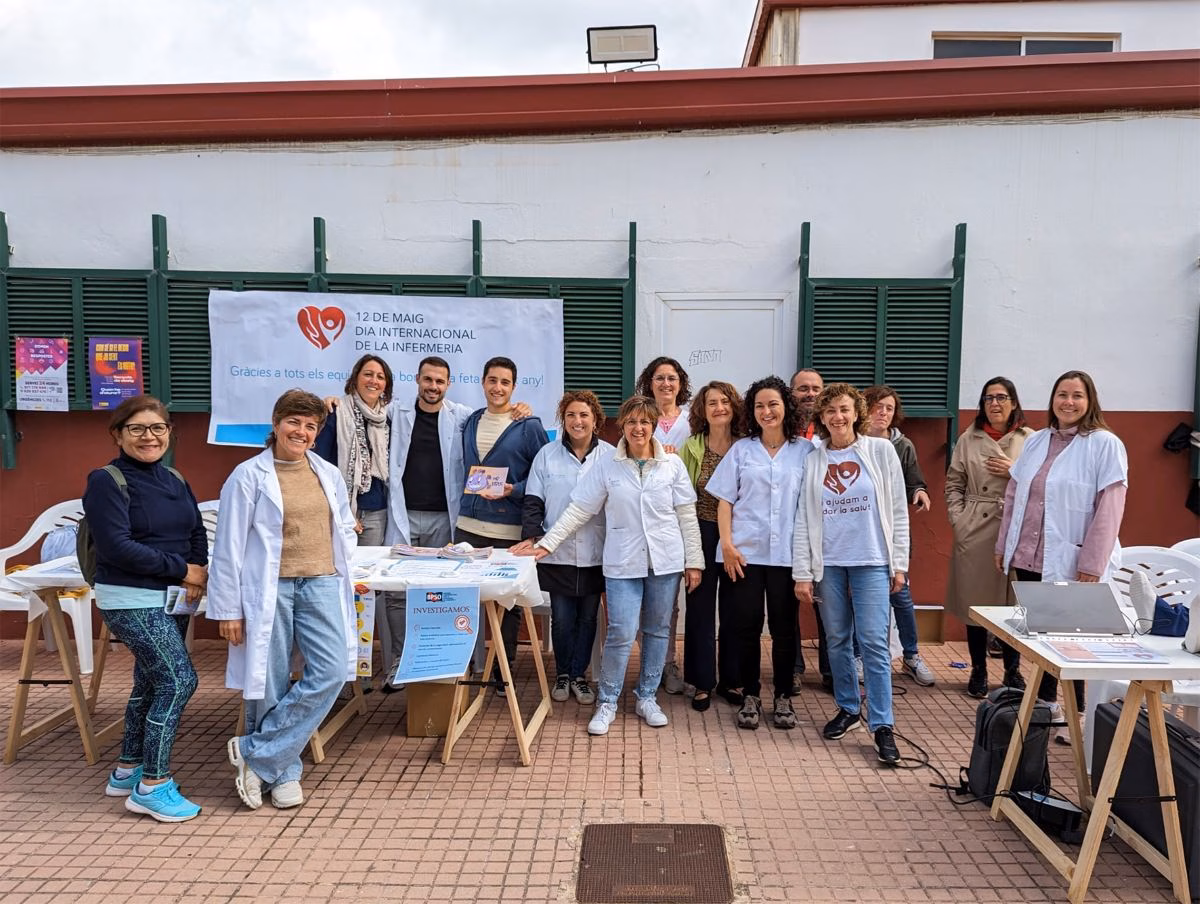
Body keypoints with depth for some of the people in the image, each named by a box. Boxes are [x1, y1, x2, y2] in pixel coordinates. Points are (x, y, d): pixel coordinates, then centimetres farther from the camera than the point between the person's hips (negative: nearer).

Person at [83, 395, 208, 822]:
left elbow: (198, 533, 10)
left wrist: (198, 573, -10)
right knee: (179, 679, -11)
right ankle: (152, 785, 1)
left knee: (151, 682, 16)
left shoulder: (174, 480, 10)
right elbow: (118, 546, -19)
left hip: (171, 599, 7)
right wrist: (181, 570, -16)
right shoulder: (107, 481, -11)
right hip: (131, 601, -7)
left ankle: (127, 770, 33)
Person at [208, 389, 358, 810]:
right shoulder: (248, 476, -3)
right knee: (270, 684, 2)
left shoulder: (329, 475, 11)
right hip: (269, 589, -4)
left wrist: (341, 567, 9)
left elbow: (345, 529, 23)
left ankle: (255, 753, 6)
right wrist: (228, 609, -5)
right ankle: (283, 773, 22)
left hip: (322, 585, 4)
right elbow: (229, 546, -4)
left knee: (331, 672, -8)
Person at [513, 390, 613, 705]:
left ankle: (579, 675, 29)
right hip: (557, 553, 0)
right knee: (562, 619, 7)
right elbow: (533, 501, 1)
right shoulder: (547, 455, 0)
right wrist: (530, 536, -12)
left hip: (595, 555, 0)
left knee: (587, 618, 12)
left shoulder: (611, 456, -2)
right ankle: (562, 674, 28)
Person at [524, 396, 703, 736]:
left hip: (665, 561, 2)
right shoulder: (606, 467, 0)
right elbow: (578, 511, 1)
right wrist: (546, 543, -5)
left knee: (657, 631, 10)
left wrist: (693, 561, 3)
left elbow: (687, 515, 5)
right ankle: (607, 702, 12)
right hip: (623, 563, -1)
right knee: (621, 633, -7)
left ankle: (647, 697, 28)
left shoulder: (673, 465, 2)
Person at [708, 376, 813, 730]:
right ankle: (751, 696, 18)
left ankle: (783, 697, 21)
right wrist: (727, 544, -6)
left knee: (784, 626, 6)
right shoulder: (741, 449, 5)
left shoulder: (806, 450, 3)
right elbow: (725, 500, 3)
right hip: (746, 551, 0)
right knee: (747, 624, 4)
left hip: (788, 553, 0)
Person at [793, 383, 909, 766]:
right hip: (828, 563, 2)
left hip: (872, 561, -2)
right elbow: (803, 518, 3)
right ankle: (848, 709, 27)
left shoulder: (881, 451, 1)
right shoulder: (813, 461, 4)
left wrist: (899, 563, -1)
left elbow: (898, 510, 2)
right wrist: (802, 572, -1)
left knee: (873, 641, -6)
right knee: (837, 640, 10)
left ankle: (883, 726, 1)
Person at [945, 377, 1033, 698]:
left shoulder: (1030, 440, 3)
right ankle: (978, 671, 21)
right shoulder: (968, 439, 6)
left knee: (1014, 602, 6)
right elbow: (954, 483, 6)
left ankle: (1012, 671, 24)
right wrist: (957, 520, -3)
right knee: (974, 601, 6)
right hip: (975, 531, 1)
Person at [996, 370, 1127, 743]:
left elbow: (1109, 511, -12)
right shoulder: (1036, 441, 10)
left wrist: (1091, 566, -15)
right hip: (1029, 558, 5)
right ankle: (1045, 702, 28)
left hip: (1070, 562, -5)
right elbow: (1014, 496, 14)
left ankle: (1077, 715, 19)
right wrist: (1004, 545, 13)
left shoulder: (1104, 444, -7)